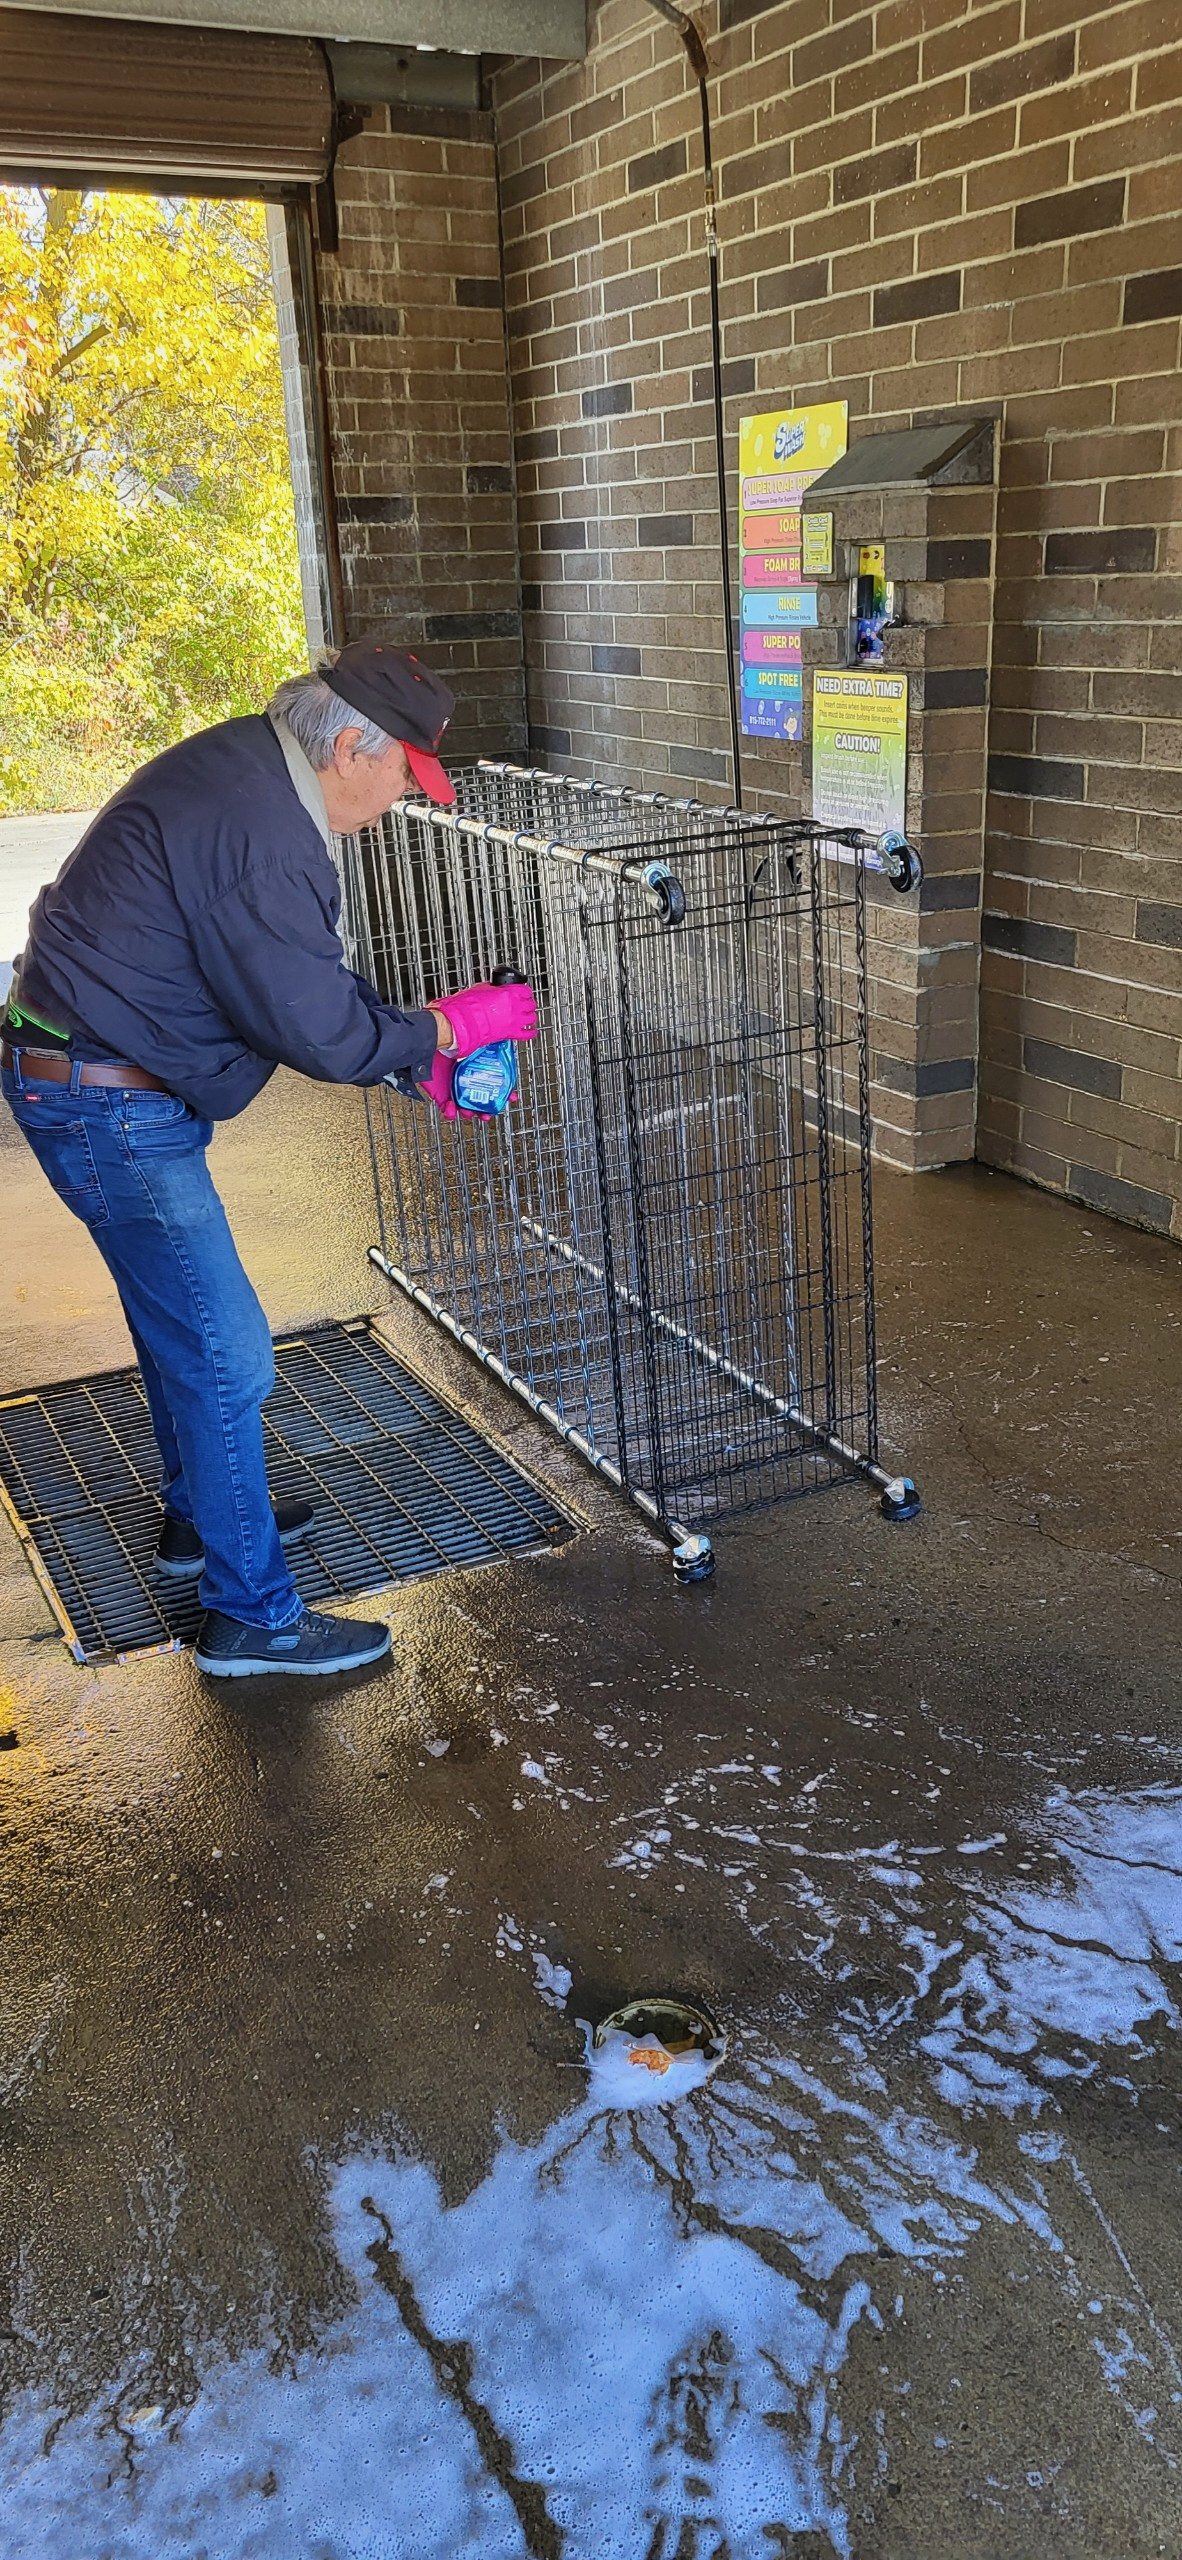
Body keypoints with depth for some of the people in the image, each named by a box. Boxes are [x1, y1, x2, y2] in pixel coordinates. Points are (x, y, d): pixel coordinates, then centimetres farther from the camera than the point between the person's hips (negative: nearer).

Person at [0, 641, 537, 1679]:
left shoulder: (248, 771, 9)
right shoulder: (261, 835, -26)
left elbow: (310, 973, 15)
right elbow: (316, 1029, -23)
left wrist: (418, 1060, 9)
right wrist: (447, 1027, -9)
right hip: (111, 1109, -11)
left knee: (179, 1316, 24)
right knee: (226, 1357, -4)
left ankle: (202, 1513, 44)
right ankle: (252, 1615, 9)